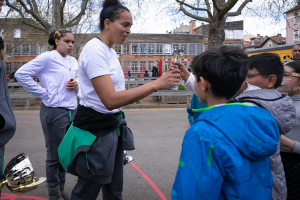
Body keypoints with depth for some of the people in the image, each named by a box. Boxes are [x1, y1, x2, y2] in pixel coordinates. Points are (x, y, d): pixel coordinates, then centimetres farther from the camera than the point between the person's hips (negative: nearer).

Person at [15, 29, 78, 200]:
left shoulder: (73, 61, 12)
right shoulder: (47, 58, -8)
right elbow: (21, 74, -12)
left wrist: (77, 84, -2)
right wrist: (43, 94, -13)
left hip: (72, 110, 7)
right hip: (54, 111, -7)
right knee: (55, 154, 4)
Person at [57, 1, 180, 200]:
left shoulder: (110, 51, 9)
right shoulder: (95, 50, -20)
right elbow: (110, 100, -32)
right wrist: (156, 84, -32)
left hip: (112, 126, 9)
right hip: (95, 130, -9)